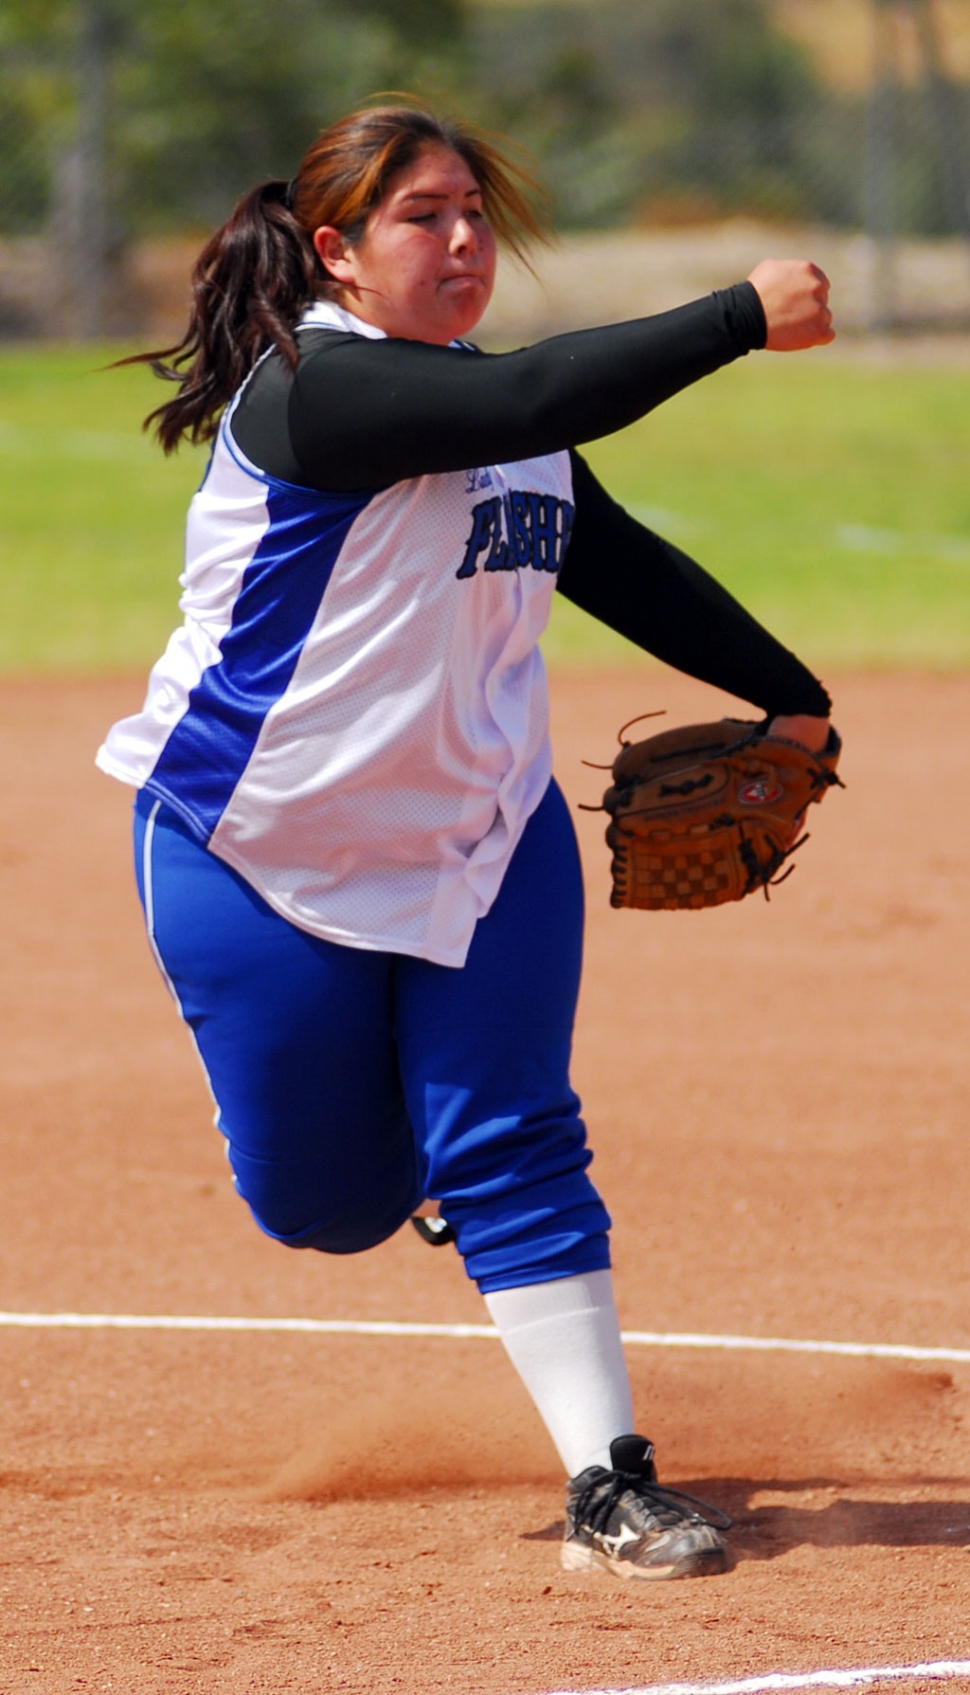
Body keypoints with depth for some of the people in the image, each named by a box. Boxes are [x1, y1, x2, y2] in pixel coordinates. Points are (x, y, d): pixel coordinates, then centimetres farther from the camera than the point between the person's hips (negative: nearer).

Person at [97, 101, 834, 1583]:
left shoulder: (500, 415, 5)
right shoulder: (312, 388, -22)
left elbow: (622, 563, 14)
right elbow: (536, 398, -34)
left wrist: (786, 693, 10)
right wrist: (743, 317, -34)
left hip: (482, 833, 5)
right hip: (266, 847, -5)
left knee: (513, 1151, -5)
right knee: (321, 1202, 5)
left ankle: (611, 1483, -4)